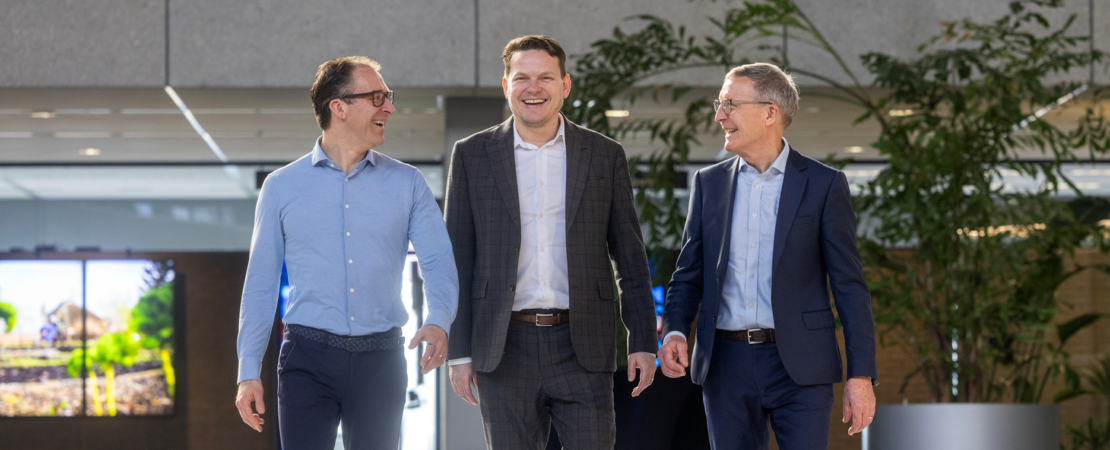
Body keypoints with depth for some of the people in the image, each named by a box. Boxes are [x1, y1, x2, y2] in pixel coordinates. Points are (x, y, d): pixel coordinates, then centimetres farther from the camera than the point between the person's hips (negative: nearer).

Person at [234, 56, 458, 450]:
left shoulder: (407, 184, 7)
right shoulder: (282, 187, 5)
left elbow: (438, 262, -1)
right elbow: (260, 284, 7)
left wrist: (439, 321, -22)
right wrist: (248, 372, 1)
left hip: (380, 359, 1)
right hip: (308, 358, -1)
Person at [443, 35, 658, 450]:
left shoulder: (605, 156, 7)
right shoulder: (472, 156, 6)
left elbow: (630, 260, 9)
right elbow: (458, 260, 6)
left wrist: (643, 341, 2)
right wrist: (459, 352, 1)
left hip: (582, 348, 0)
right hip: (505, 349, 0)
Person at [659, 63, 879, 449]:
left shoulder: (824, 185, -1)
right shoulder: (709, 183, 10)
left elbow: (849, 285, -2)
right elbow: (689, 274, 13)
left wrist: (861, 375, -8)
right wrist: (674, 332, -7)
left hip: (799, 368, -3)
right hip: (726, 364, 3)